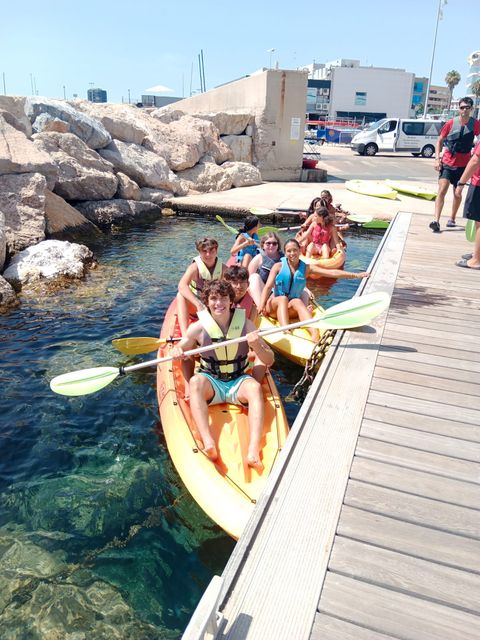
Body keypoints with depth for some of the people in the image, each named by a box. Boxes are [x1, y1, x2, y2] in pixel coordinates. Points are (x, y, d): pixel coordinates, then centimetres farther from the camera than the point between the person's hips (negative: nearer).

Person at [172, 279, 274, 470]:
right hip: (211, 383, 0)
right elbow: (178, 351, 4)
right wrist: (177, 351, -21)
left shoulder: (245, 324, -4)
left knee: (255, 387, -32)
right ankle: (208, 443, -47)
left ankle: (254, 451, -43)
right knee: (195, 381, -33)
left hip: (238, 382, 1)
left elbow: (269, 361, -2)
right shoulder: (199, 327, -6)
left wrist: (257, 346, -23)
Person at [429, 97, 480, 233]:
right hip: (447, 163, -1)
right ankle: (436, 221, -21)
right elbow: (440, 141, 3)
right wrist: (437, 158, -6)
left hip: (463, 165, 2)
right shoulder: (451, 123, -4)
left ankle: (452, 219, 28)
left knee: (457, 194, 11)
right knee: (442, 190, -16)